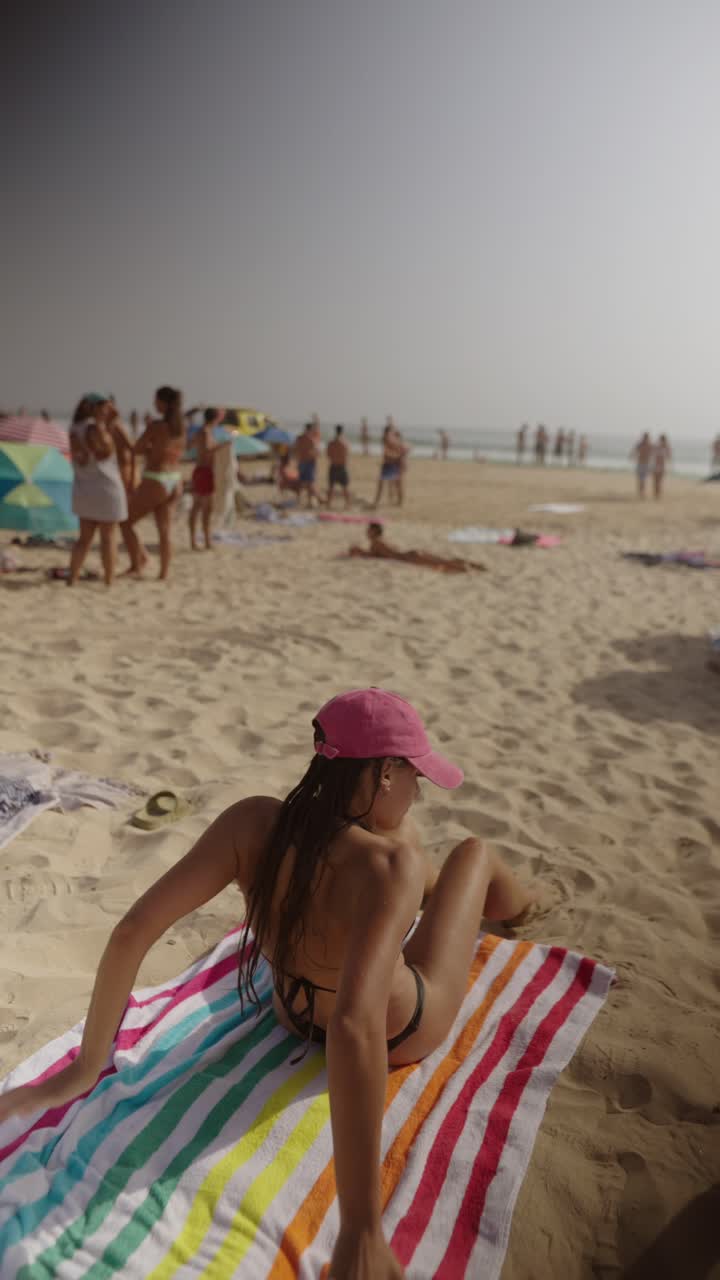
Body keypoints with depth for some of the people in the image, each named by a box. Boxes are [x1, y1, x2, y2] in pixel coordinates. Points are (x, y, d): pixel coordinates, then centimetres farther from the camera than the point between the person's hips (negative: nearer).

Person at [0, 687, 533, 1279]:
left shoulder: (253, 822, -29)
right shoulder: (389, 868, -42)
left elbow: (132, 932, -28)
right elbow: (356, 1027, -53)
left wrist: (86, 1067, -19)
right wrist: (361, 1229, -46)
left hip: (296, 1017, 4)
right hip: (403, 1033, -3)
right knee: (475, 851, 18)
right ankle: (517, 903, 55)